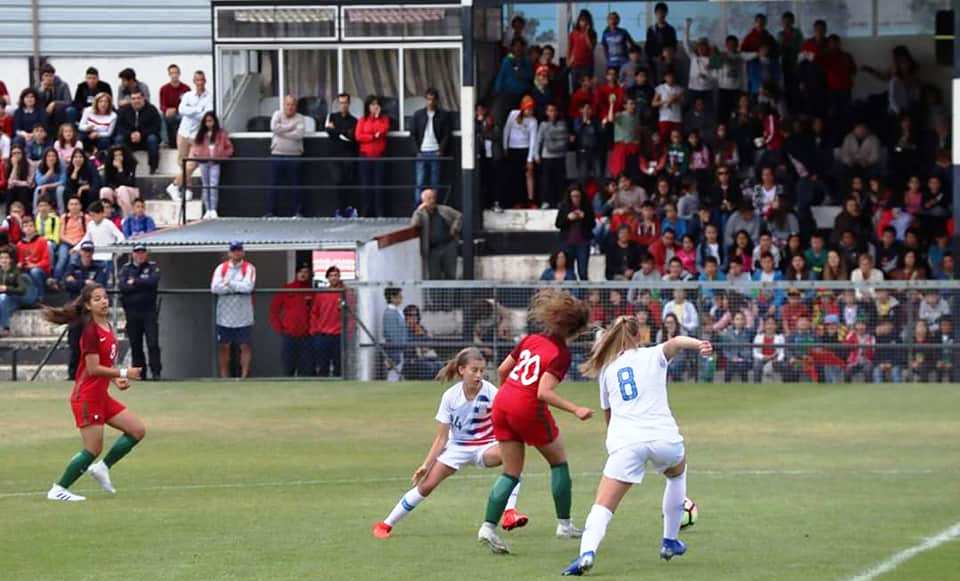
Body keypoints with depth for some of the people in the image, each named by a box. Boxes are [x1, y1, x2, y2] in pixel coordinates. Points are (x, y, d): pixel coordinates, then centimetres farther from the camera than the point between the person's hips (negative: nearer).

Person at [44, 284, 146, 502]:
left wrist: (115, 379, 5)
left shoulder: (107, 328, 10)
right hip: (87, 396, -9)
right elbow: (93, 368, -21)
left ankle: (102, 468, 16)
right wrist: (123, 373, -16)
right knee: (93, 449, -6)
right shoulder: (91, 331, -17)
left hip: (101, 396, 9)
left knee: (138, 430, 7)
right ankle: (58, 490, 4)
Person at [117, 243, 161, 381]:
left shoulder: (152, 267, 7)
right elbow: (122, 285, -7)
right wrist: (143, 285, -9)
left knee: (153, 343, -9)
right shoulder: (126, 269, 10)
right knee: (135, 345, 5)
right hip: (132, 311, 2)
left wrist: (134, 282, -8)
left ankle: (156, 372, -8)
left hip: (149, 311, -2)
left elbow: (153, 281, -13)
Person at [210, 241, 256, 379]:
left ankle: (244, 375, 0)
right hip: (224, 316, 2)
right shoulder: (221, 268, 6)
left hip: (243, 316, -2)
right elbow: (215, 288, -8)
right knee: (223, 346, 5)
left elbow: (248, 287, -16)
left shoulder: (249, 268, 1)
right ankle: (224, 376, 11)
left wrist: (229, 284, -9)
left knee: (245, 346, -3)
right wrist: (237, 287, -11)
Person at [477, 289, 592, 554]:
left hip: (502, 403, 6)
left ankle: (488, 526, -3)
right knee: (558, 462, 16)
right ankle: (564, 524, 18)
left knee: (511, 473, 12)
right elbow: (544, 392, -21)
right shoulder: (561, 354, -11)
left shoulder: (530, 340, 9)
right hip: (529, 410, -6)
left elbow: (502, 370, 15)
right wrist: (575, 410, -26)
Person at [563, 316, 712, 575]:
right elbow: (674, 342, -9)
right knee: (677, 473, 34)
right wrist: (698, 344, -29)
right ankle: (670, 541, 36)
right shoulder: (653, 356, 14)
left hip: (625, 442, 0)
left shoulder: (607, 369, 20)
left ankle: (587, 551, -34)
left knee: (603, 505, -6)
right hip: (663, 437, 0)